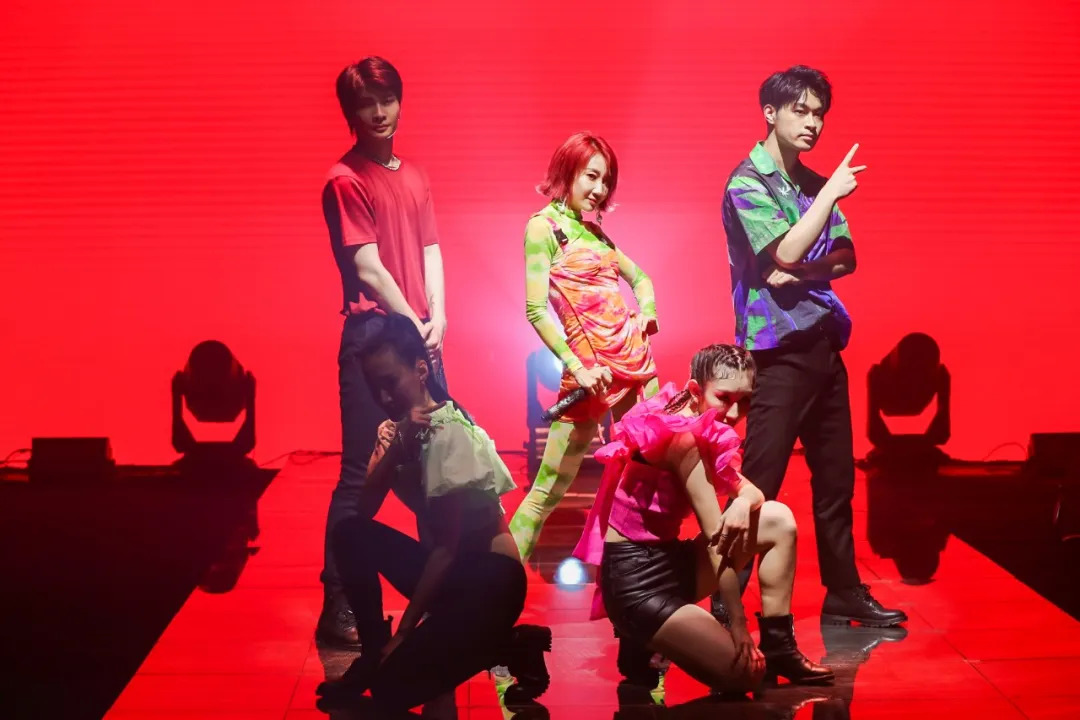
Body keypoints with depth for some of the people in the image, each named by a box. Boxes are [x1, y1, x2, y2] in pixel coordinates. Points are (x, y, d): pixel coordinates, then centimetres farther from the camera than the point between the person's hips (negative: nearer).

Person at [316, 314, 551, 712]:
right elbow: (364, 511, -7)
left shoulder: (449, 433, -21)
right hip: (446, 565, 8)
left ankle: (515, 645, -1)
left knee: (392, 687, -17)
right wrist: (395, 448, -21)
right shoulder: (395, 428, 3)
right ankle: (374, 652, 2)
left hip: (490, 576, -8)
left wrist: (403, 631, -18)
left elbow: (448, 547, -20)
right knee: (351, 533, -9)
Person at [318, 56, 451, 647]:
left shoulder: (413, 176, 16)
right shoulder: (345, 181, -6)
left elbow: (430, 250, 13)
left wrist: (437, 315, -2)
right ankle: (338, 609, -1)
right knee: (361, 472, -7)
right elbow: (368, 269, -11)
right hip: (373, 335, -7)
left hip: (421, 336, 7)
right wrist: (412, 323, -7)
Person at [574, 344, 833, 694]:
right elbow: (717, 539, -21)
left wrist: (744, 503, -21)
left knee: (778, 518, 4)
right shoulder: (681, 437, -21)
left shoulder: (703, 434, 8)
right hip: (637, 579, -10)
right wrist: (738, 625, -19)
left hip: (673, 560, 10)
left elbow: (750, 491, 6)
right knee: (747, 671, -14)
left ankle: (778, 647, 9)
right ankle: (644, 645, 5)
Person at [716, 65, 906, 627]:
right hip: (777, 350, -8)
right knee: (757, 485, -7)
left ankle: (844, 593, 24)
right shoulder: (747, 184, -8)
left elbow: (846, 258, 8)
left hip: (823, 346, 8)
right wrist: (831, 193, -15)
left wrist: (801, 271, -10)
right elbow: (786, 253, -20)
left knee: (836, 478, 13)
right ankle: (725, 603, 1)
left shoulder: (814, 184, 14)